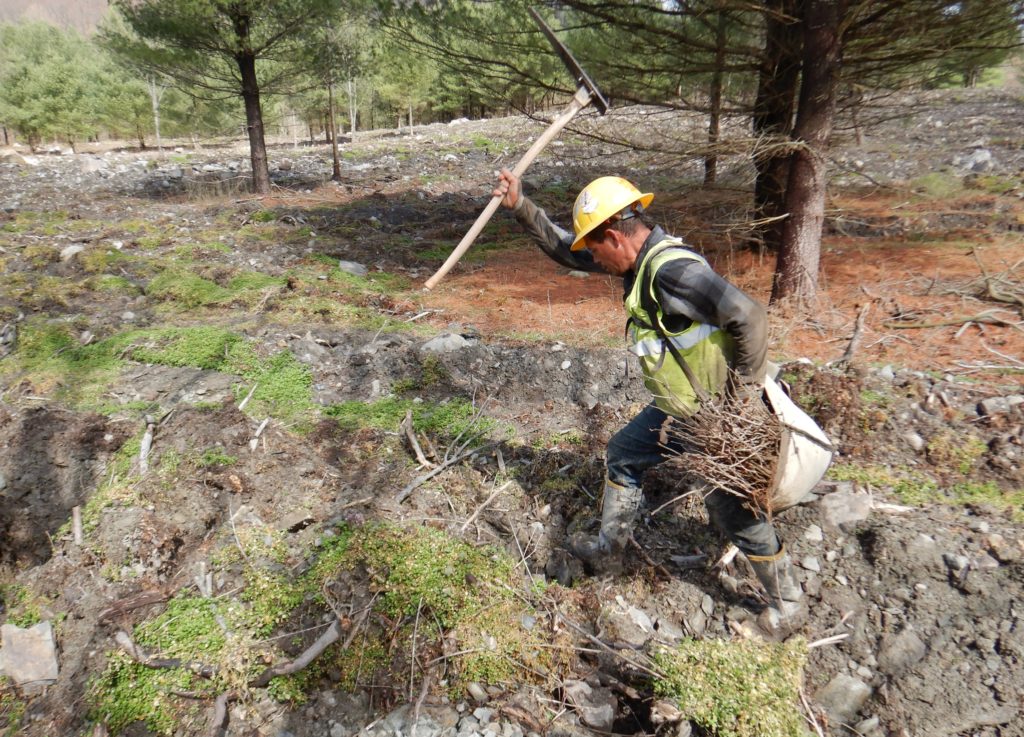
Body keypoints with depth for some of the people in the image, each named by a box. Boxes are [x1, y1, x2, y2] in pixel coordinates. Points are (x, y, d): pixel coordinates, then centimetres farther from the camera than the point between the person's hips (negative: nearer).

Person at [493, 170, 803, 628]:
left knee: (735, 510, 4)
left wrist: (746, 390, -25)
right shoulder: (639, 258, 0)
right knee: (623, 455, 20)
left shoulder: (672, 270, -30)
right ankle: (610, 544, 39)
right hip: (677, 407, 9)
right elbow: (565, 251, 10)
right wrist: (520, 206, 3)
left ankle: (787, 602, 26)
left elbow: (749, 317, -36)